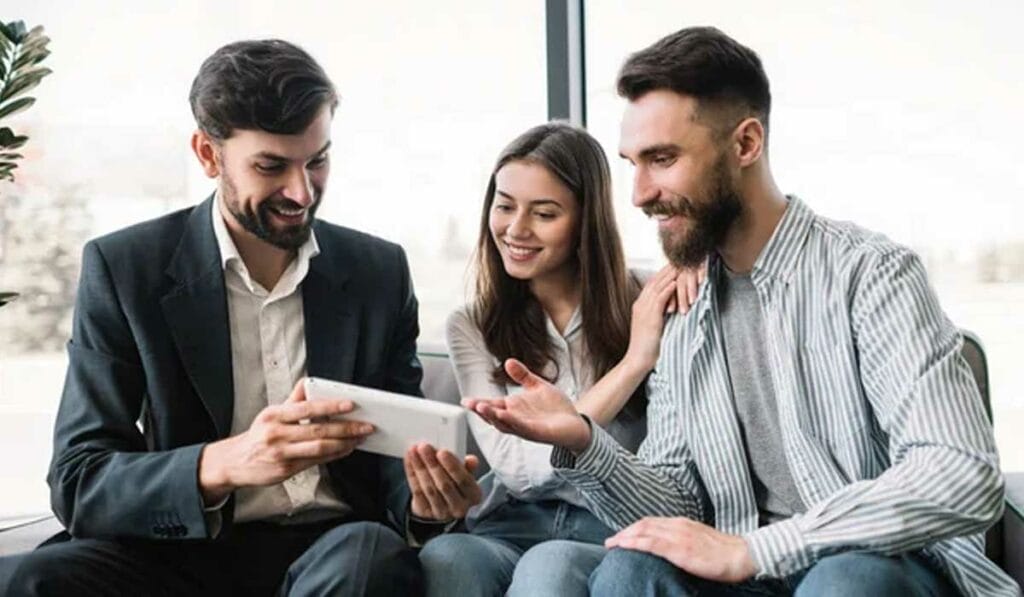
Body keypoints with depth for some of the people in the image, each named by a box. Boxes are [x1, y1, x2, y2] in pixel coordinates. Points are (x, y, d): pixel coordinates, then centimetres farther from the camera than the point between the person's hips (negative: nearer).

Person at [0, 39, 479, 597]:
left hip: (337, 546, 2)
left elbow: (393, 450, 9)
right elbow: (78, 484, -8)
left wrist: (425, 499, -17)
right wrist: (225, 463, -28)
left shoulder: (380, 272, 5)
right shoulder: (122, 268, -2)